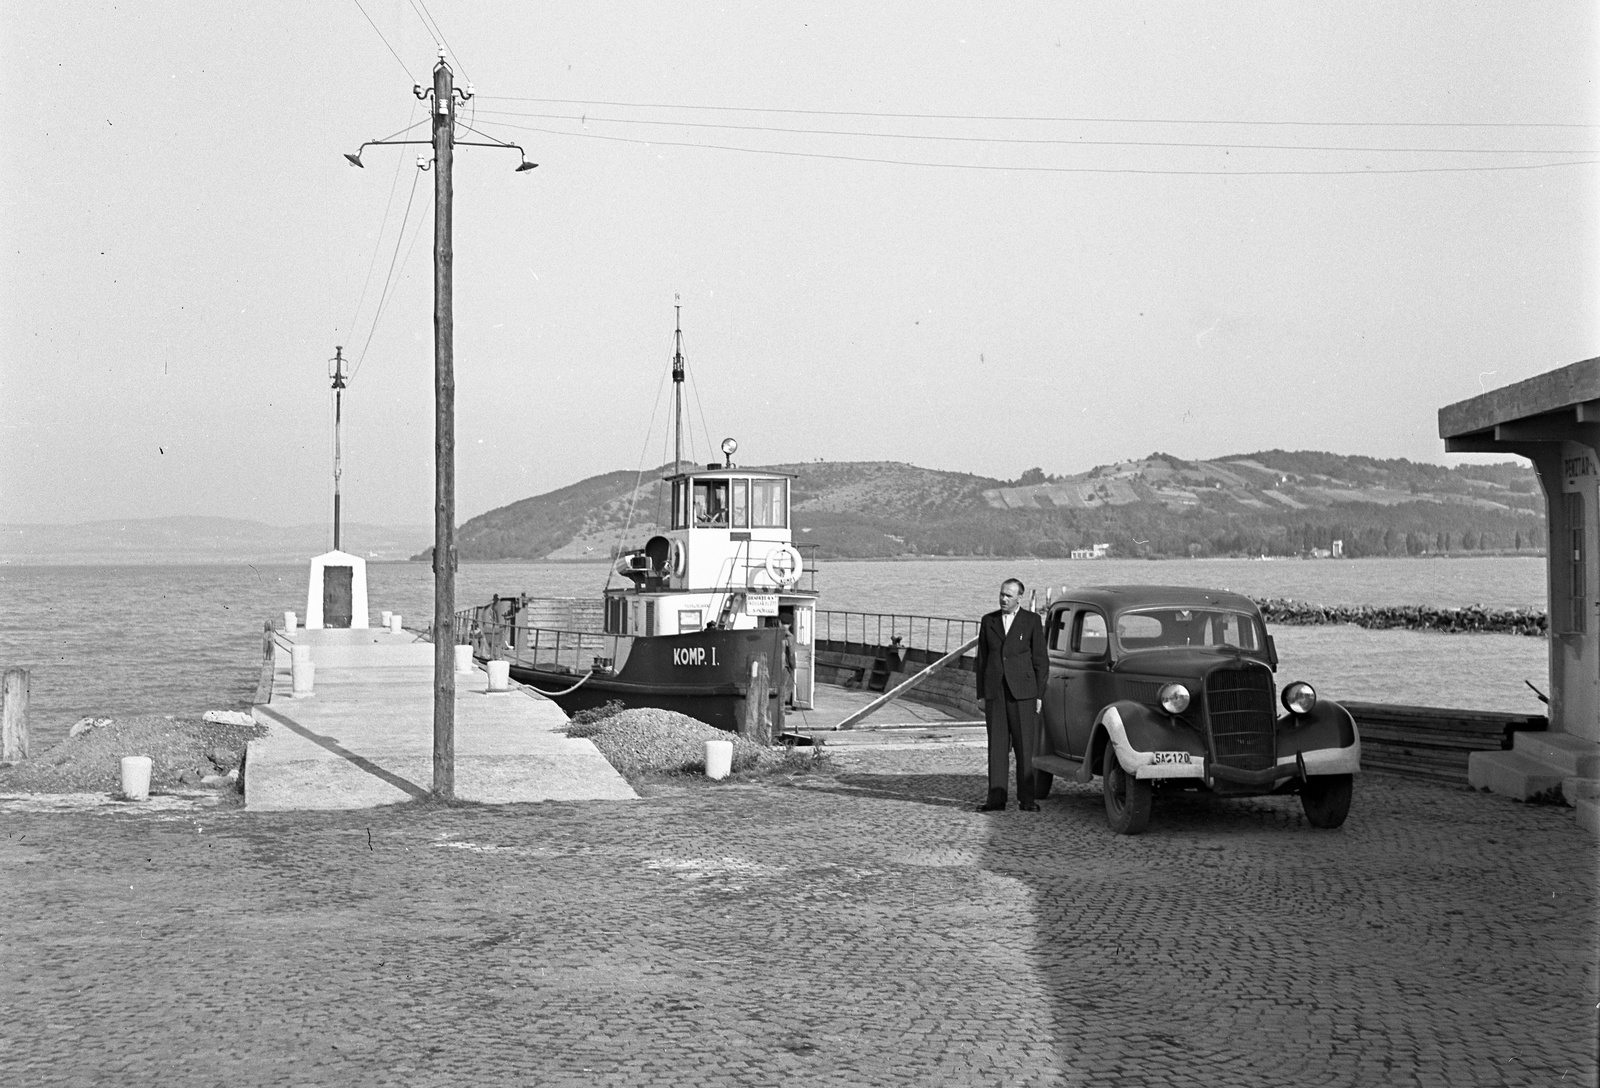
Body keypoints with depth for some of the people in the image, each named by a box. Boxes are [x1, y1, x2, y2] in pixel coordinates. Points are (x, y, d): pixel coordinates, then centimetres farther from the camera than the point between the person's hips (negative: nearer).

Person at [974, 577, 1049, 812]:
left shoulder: (1032, 620, 2)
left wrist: (1039, 695, -4)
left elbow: (1040, 659, 1)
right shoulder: (988, 621, 10)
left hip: (1022, 691, -2)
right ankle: (996, 798, 4)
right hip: (995, 692, 2)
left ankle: (1026, 799, 2)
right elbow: (982, 659, 12)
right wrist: (980, 695, 7)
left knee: (1024, 746, -2)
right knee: (997, 746, 2)